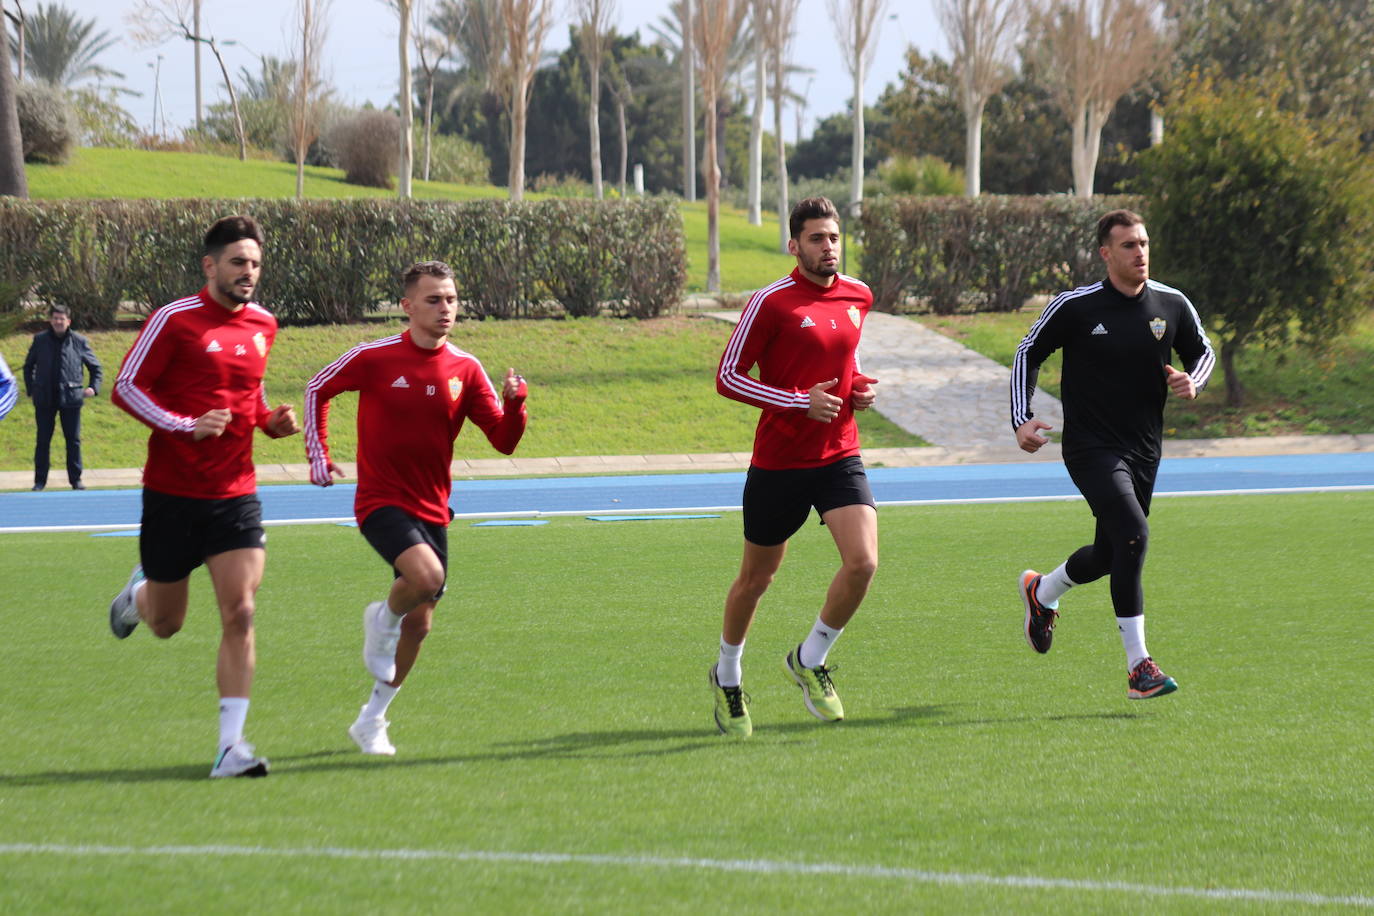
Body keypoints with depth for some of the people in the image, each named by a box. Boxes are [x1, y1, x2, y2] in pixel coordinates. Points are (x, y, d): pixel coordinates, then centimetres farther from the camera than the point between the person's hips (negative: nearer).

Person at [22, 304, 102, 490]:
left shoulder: (79, 341, 0)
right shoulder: (40, 340, 3)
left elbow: (95, 367, 11)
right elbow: (28, 366, 14)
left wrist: (94, 387, -2)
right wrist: (30, 389, 5)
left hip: (71, 398, 0)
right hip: (44, 398, 1)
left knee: (73, 440, 4)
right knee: (43, 440, 5)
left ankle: (75, 479, 13)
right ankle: (40, 480, 12)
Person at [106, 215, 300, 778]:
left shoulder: (263, 325, 8)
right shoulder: (175, 320, -10)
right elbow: (126, 388, -9)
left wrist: (270, 419, 3)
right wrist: (186, 426, -22)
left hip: (235, 494, 3)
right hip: (173, 493, -3)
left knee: (239, 614, -11)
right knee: (165, 624, 9)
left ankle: (230, 746, -11)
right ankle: (140, 592, 47)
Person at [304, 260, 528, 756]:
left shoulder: (464, 369, 1)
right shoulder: (373, 358, -8)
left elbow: (504, 440, 0)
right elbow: (317, 389, 8)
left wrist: (514, 403, -20)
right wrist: (319, 455, 3)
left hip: (431, 508, 5)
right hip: (381, 501, -5)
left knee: (419, 623, 8)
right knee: (426, 575, -31)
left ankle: (371, 721, 26)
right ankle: (383, 619, 4)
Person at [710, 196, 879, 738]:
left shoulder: (858, 297, 7)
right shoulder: (771, 303, -11)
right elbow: (727, 377, -10)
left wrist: (859, 388, 4)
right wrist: (800, 402, -18)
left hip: (839, 456, 4)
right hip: (778, 462, -4)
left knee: (863, 561, -17)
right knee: (755, 580, 10)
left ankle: (810, 660, 7)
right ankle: (727, 677, 36)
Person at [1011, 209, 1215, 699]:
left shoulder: (1172, 305, 1)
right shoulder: (1074, 306, -9)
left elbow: (1202, 350, 17)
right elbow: (1028, 353, 3)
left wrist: (1192, 380, -6)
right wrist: (1022, 420, -6)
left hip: (1144, 450, 5)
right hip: (1090, 447, -5)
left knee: (1109, 554, 15)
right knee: (1133, 534, -24)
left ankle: (1041, 592, 49)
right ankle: (1138, 666, -20)